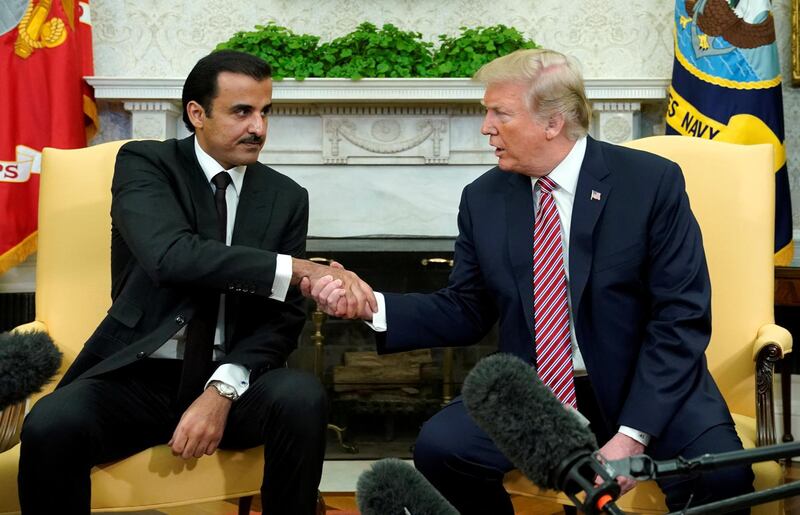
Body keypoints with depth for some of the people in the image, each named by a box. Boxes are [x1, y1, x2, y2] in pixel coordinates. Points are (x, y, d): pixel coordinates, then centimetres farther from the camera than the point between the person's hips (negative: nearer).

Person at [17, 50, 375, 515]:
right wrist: (302, 270, -28)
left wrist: (224, 389, -16)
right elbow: (171, 256, -22)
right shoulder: (144, 163, -2)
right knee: (51, 425, -31)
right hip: (139, 376, -2)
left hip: (232, 379, 2)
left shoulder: (287, 197, 7)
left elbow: (284, 316, 2)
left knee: (303, 397, -29)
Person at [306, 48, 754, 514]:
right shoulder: (483, 199, 3)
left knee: (722, 474, -29)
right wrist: (371, 305, -9)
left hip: (646, 388, -2)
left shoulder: (653, 181, -8)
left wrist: (632, 434, -19)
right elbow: (467, 312, 8)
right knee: (439, 446, -21)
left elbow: (681, 316, -11)